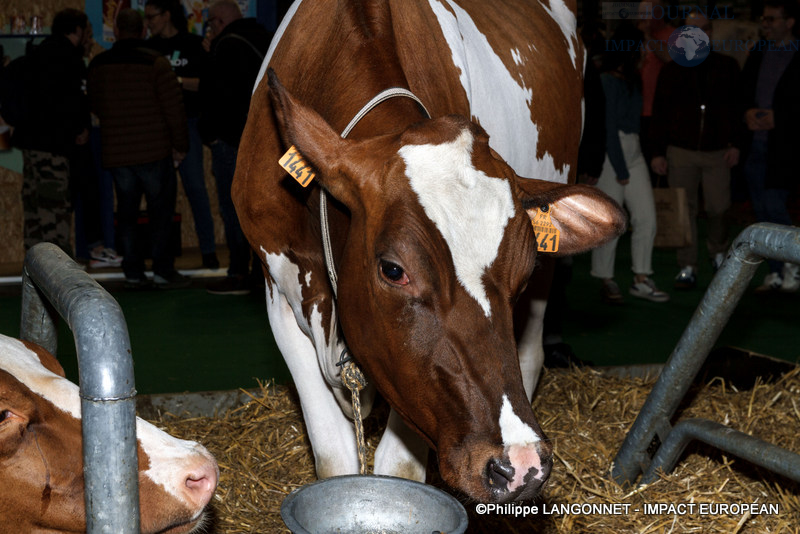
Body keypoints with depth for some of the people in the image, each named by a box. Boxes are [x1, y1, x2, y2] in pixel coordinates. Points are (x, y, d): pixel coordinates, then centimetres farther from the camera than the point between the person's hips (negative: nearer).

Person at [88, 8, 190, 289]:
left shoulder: (97, 65, 5)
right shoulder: (155, 62, -9)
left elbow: (95, 106, 16)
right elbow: (174, 107, -11)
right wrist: (180, 145, -1)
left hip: (116, 153, 4)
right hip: (154, 151, -4)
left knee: (126, 213, 11)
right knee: (161, 210, 4)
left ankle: (133, 272, 11)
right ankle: (163, 271, 4)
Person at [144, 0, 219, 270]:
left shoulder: (192, 45, 0)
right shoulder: (149, 48, 12)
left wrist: (177, 80, -15)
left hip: (186, 123, -4)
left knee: (195, 185, -6)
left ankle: (208, 250, 0)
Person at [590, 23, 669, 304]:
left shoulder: (632, 80, 15)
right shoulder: (606, 82, -10)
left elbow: (634, 120, 10)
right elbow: (609, 128, -13)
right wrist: (620, 169, -13)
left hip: (633, 152, 8)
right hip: (610, 153, -8)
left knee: (646, 217, 4)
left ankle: (641, 281, 11)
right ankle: (607, 281, 10)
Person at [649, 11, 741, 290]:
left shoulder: (727, 67, 6)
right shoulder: (672, 70, 5)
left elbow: (738, 107, 7)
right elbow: (659, 113, 5)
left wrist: (735, 143, -2)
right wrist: (657, 152, 0)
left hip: (717, 151, 0)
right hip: (681, 151, 0)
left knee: (718, 208, 2)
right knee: (684, 210, -2)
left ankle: (718, 251, 31)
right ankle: (687, 268, 6)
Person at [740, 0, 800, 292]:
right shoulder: (757, 56, 12)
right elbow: (743, 92, 17)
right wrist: (748, 112, -3)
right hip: (756, 144, 6)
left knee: (772, 205, -12)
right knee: (762, 210, 8)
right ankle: (776, 274, 18)